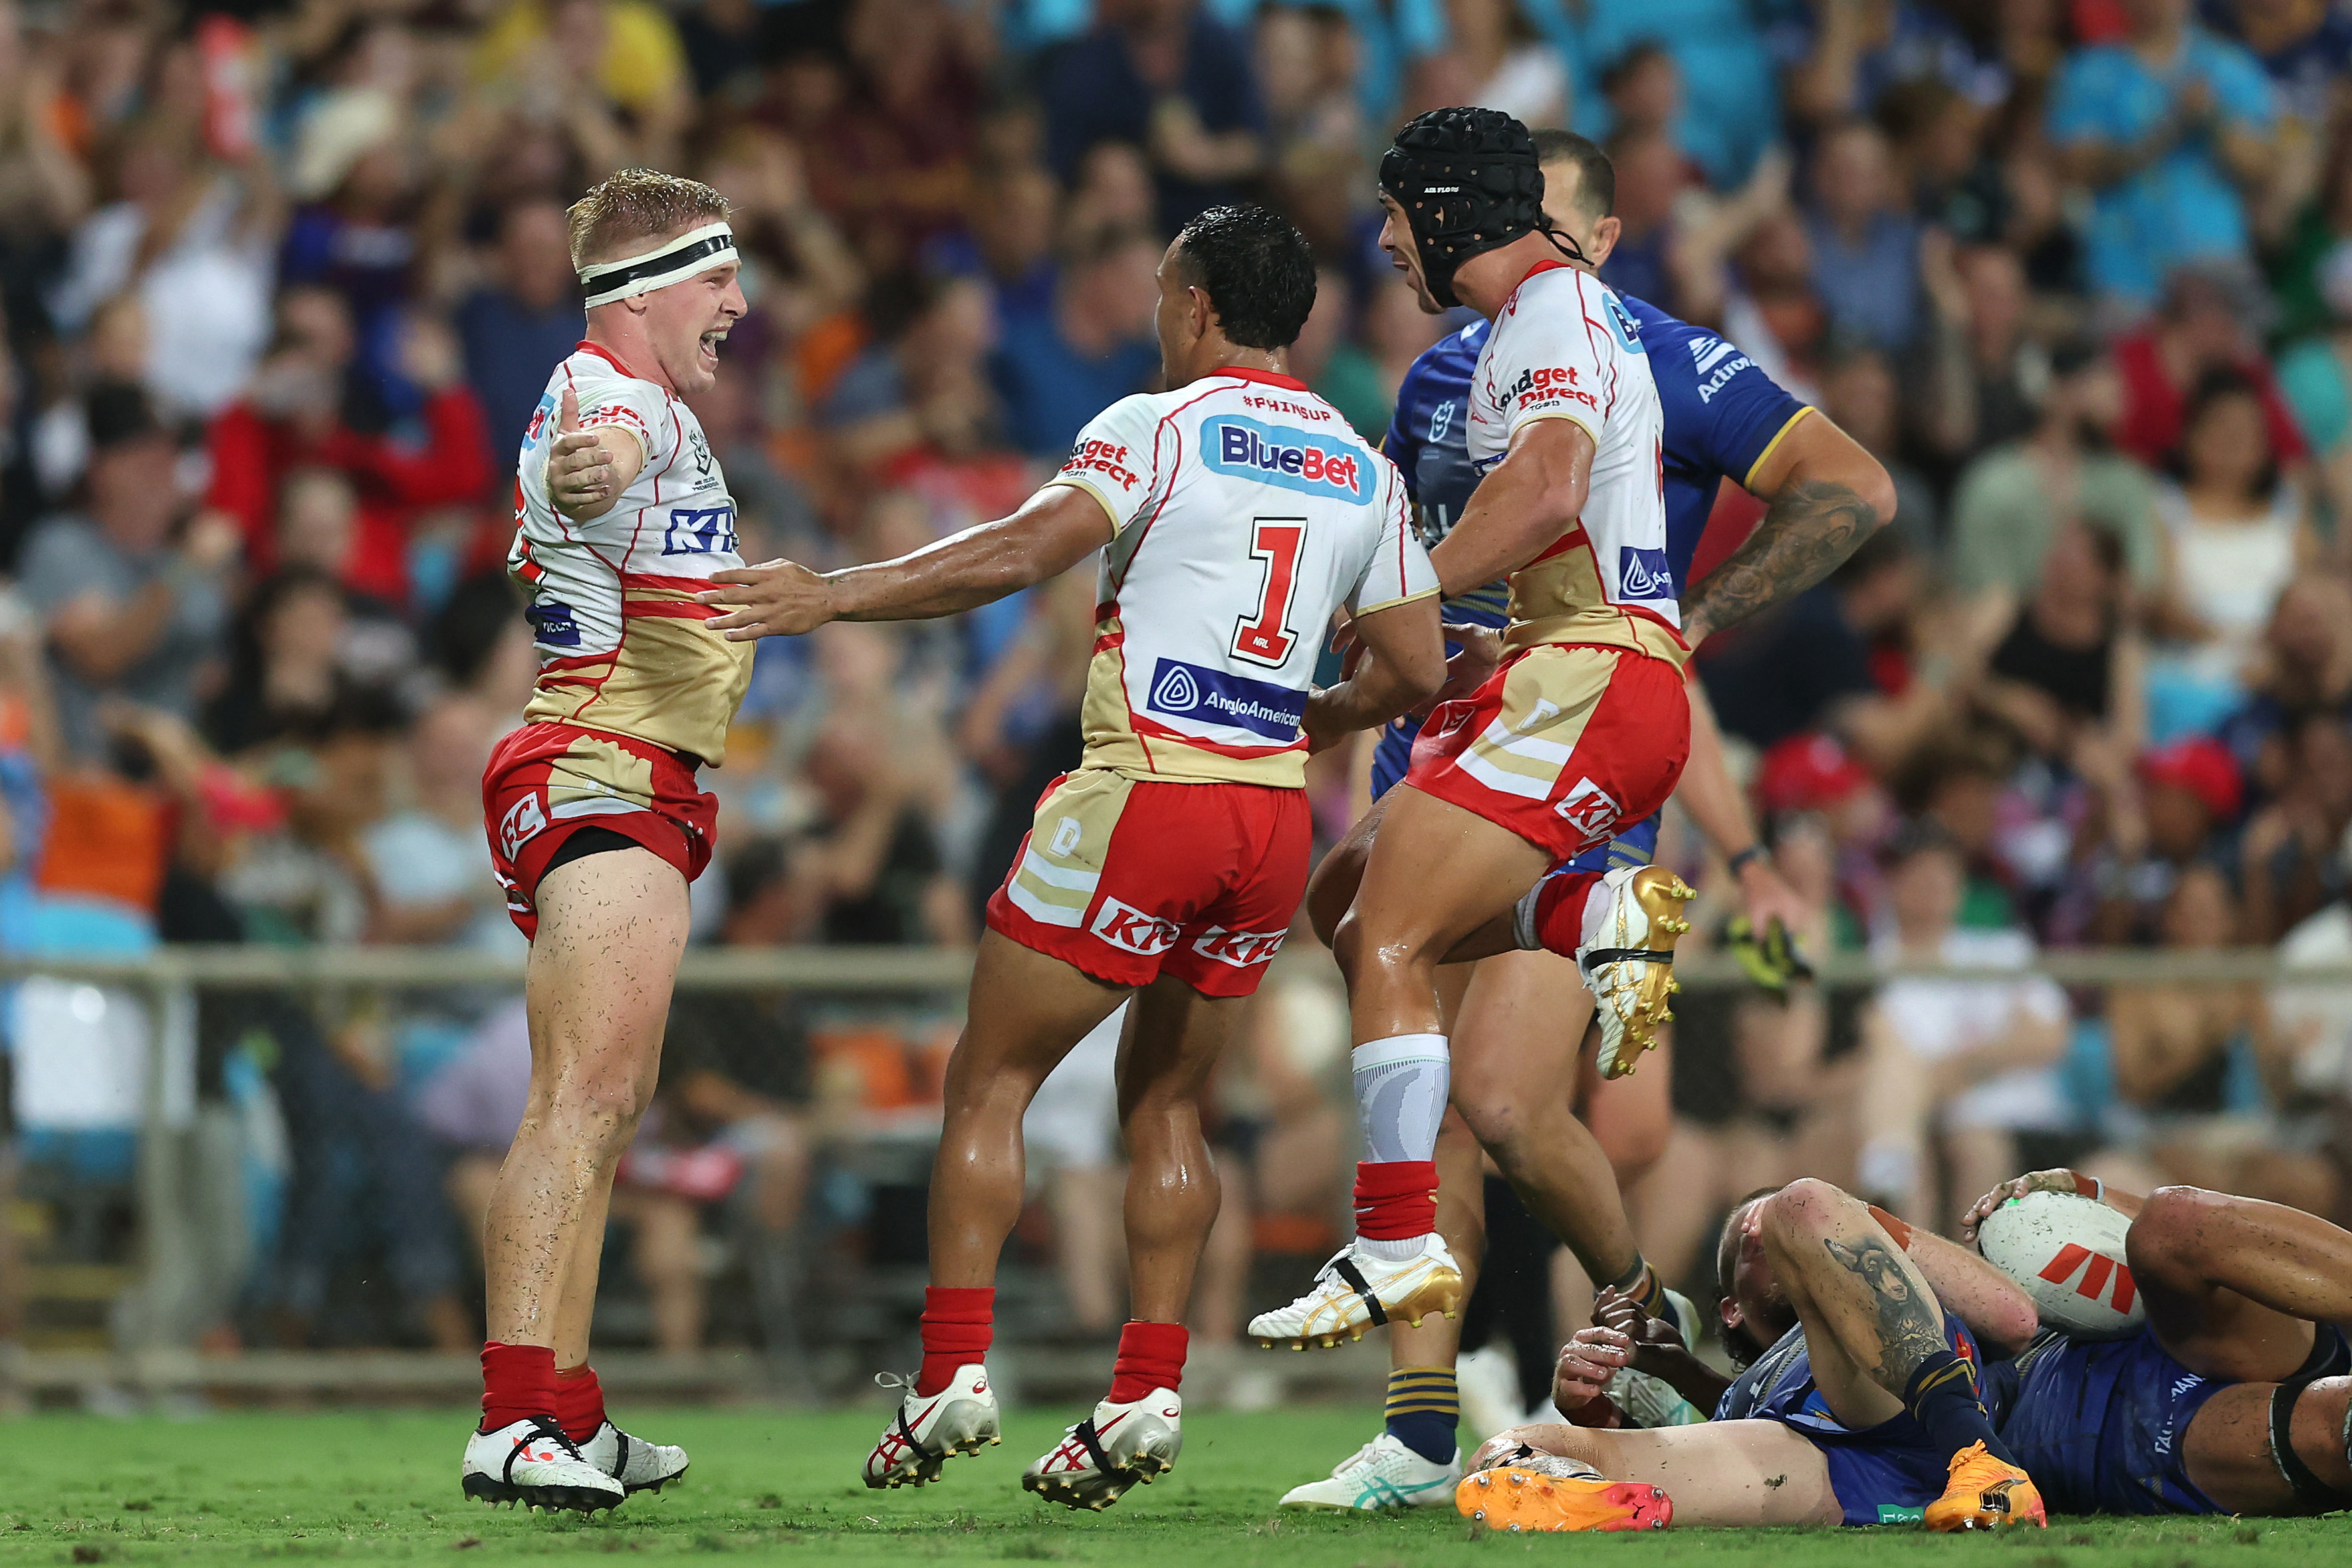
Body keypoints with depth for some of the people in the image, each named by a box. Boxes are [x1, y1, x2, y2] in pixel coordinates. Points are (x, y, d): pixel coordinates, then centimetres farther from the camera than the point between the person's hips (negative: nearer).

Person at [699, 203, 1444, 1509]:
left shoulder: (1156, 427, -4)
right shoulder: (1364, 471, 12)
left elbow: (1024, 552, -18)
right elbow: (1415, 672, 13)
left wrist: (833, 595, -17)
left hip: (1145, 791, -6)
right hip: (1272, 813, 6)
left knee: (990, 1082, 4)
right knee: (1165, 1106, 16)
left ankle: (954, 1369, -4)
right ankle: (1148, 1391, 5)